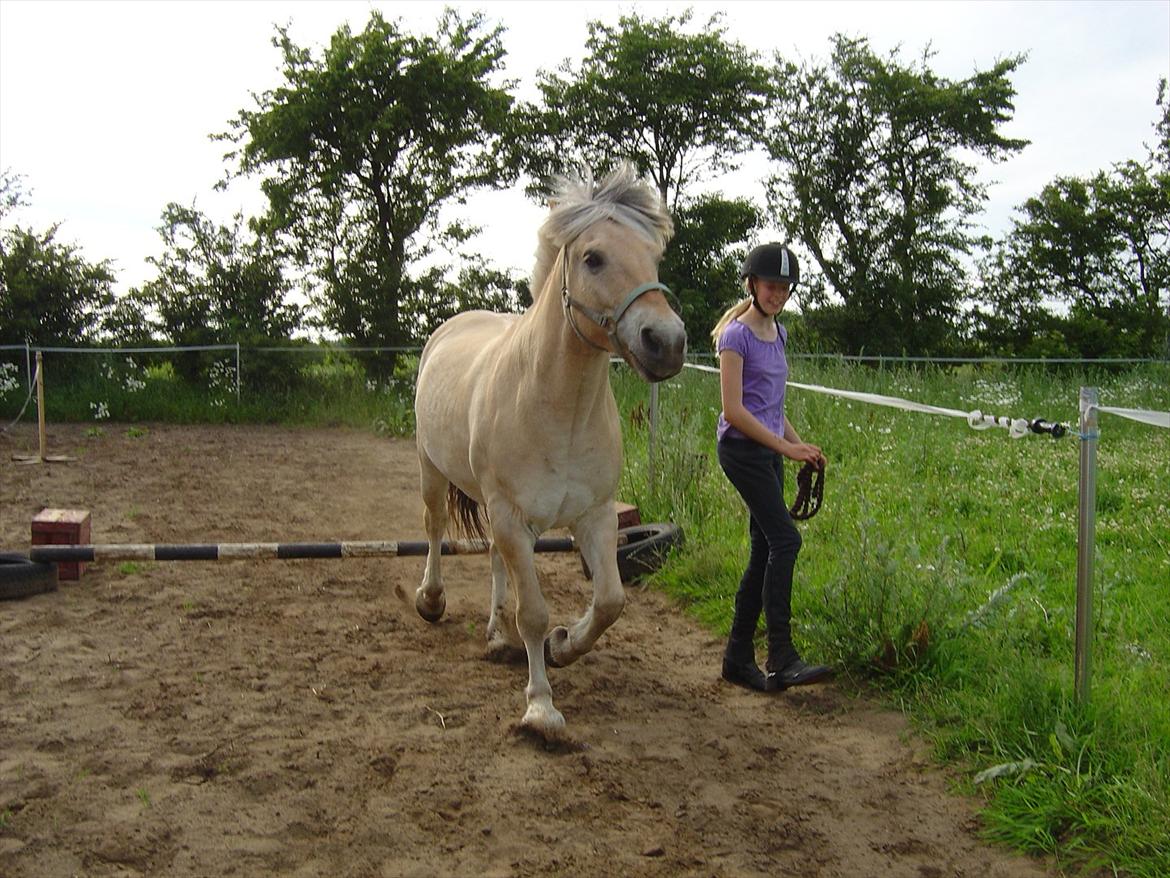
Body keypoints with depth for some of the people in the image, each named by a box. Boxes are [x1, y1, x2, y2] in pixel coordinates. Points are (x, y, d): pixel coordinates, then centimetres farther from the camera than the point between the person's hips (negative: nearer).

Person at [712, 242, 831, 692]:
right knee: (785, 540, -16)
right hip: (741, 449, -8)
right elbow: (733, 410, -17)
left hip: (769, 451, 9)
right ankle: (782, 659, -14)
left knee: (765, 553, 7)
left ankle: (739, 656, 14)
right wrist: (785, 446, -17)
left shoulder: (778, 333, 15)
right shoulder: (737, 334, -10)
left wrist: (800, 444, 13)